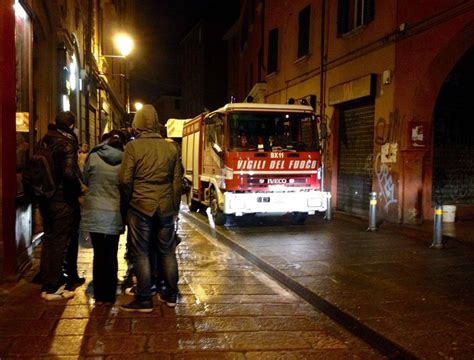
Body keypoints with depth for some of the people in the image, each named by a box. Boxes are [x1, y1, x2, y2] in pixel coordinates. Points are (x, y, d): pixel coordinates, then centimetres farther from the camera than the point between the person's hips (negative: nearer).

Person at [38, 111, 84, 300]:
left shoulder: (46, 141, 8)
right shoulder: (67, 144, -15)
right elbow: (69, 172, -27)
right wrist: (79, 187, -12)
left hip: (46, 198, 8)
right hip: (63, 200, -8)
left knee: (49, 240, 17)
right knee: (59, 242, 1)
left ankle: (47, 283, 27)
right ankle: (52, 288, 7)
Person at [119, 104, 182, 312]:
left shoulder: (133, 147, -8)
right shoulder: (170, 147, 5)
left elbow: (125, 180, -11)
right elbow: (177, 181, 8)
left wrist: (129, 201, 5)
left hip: (140, 207, -4)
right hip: (166, 207, 4)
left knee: (141, 254, 4)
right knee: (167, 251, 13)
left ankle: (144, 300, 9)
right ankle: (170, 295, 23)